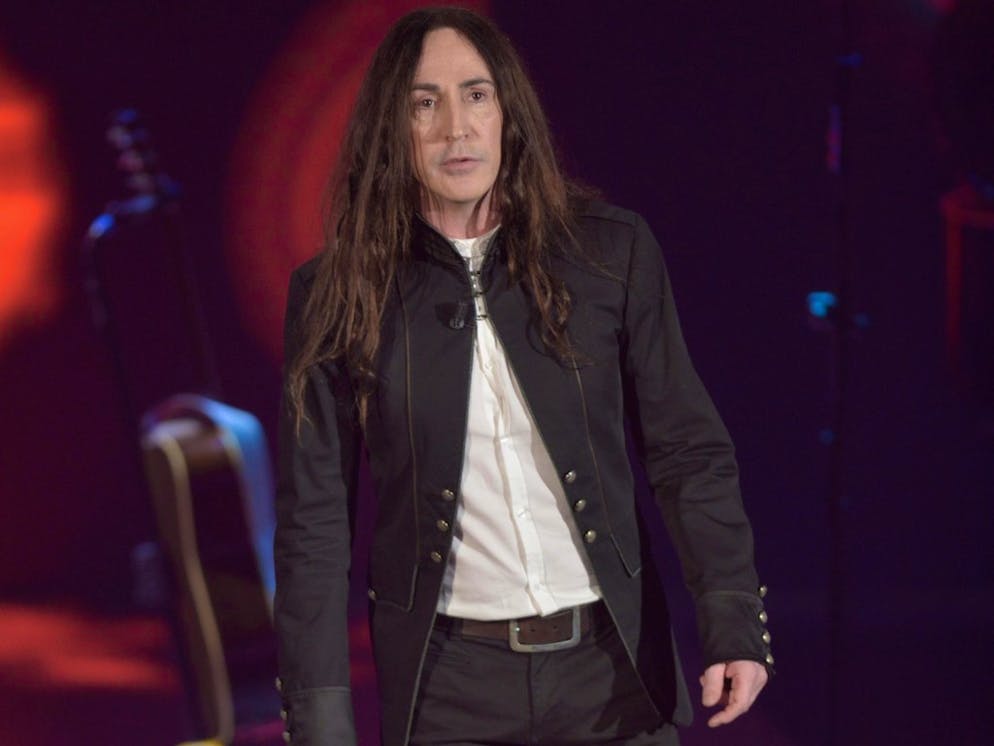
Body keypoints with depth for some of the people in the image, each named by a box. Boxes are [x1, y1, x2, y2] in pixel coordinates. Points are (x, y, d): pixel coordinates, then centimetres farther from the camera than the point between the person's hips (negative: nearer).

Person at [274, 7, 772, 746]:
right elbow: (315, 518, 0)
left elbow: (688, 451, 2)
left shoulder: (610, 252, 0)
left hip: (612, 672, 1)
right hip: (448, 682, 0)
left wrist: (734, 622, -9)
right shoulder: (343, 295, -2)